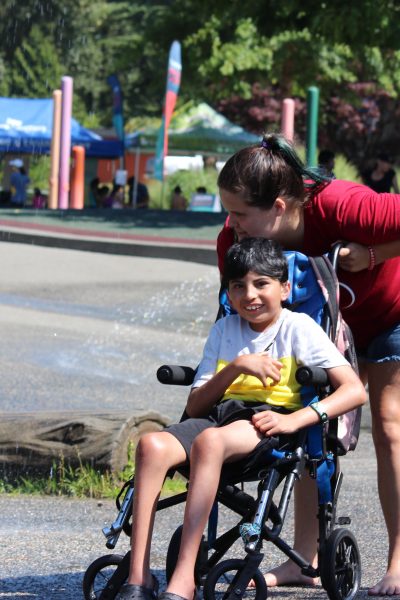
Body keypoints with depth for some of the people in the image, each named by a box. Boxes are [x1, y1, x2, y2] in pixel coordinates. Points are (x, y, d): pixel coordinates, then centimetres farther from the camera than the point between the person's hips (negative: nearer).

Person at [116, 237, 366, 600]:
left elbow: (354, 390, -5)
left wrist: (294, 420, -16)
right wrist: (236, 367, -3)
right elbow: (195, 406, 13)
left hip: (267, 421, -5)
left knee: (209, 441, -39)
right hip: (219, 415, 5)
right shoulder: (225, 330, 20)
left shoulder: (298, 328, 6)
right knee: (152, 445, -28)